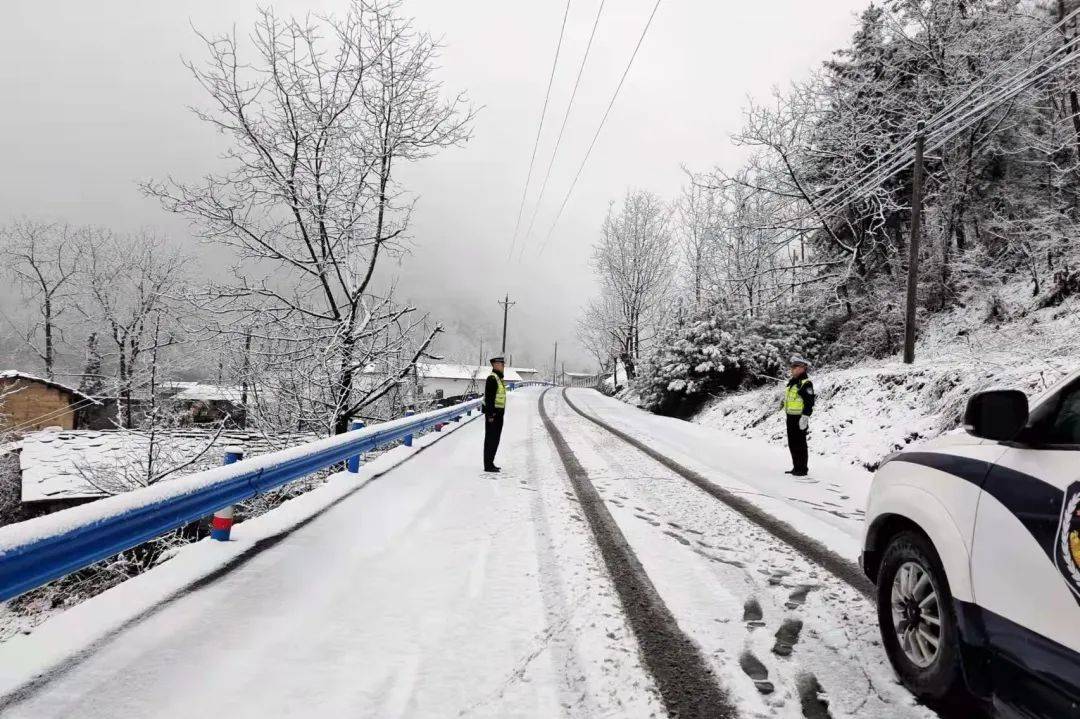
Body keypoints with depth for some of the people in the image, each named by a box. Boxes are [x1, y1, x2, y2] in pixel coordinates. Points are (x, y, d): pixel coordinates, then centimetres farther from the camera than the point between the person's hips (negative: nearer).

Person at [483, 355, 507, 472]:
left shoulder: (499, 378, 16)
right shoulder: (492, 378, -15)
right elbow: (489, 397, -21)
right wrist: (490, 414, -24)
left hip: (498, 413, 10)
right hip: (493, 413, -10)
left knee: (495, 439, 15)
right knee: (490, 439, -5)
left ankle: (490, 463, 24)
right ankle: (488, 465, -1)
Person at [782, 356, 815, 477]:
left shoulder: (806, 383, -13)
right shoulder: (791, 382, 15)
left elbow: (809, 402, -18)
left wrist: (805, 417, -23)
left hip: (799, 418, -9)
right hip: (790, 417, 9)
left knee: (800, 444, -3)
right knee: (792, 444, 13)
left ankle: (803, 469, 5)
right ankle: (796, 467, 22)